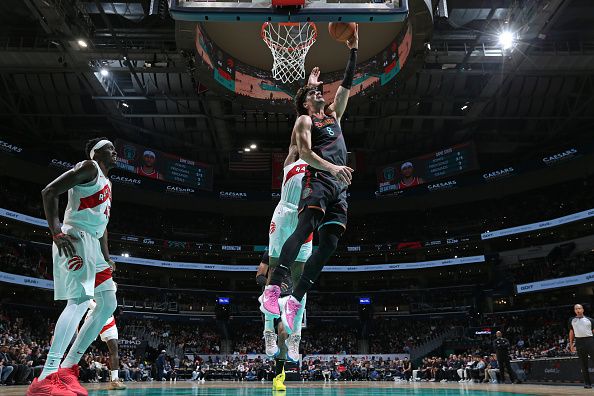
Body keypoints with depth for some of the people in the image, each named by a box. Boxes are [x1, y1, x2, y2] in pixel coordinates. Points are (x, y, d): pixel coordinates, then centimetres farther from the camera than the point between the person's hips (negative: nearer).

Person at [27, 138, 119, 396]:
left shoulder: (106, 182, 25)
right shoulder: (89, 167, -3)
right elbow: (49, 192, -13)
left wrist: (106, 258, 22)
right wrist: (56, 233, -22)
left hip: (92, 243, 10)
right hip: (75, 239, -10)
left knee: (108, 304, 6)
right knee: (80, 300, -22)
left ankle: (67, 368, 9)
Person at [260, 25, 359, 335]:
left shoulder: (334, 114, 29)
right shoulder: (304, 120, 9)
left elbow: (347, 84, 26)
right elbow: (305, 152, -8)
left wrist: (353, 51, 19)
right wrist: (331, 167, -24)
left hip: (340, 187, 6)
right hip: (318, 180, -6)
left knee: (329, 242, -7)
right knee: (304, 229, -27)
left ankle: (294, 301, -8)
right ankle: (272, 290, -34)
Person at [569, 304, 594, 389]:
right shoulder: (572, 320, 14)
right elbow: (571, 332, 18)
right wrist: (571, 344, 11)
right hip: (579, 342, 1)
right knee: (583, 364, 2)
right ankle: (587, 383, 7)